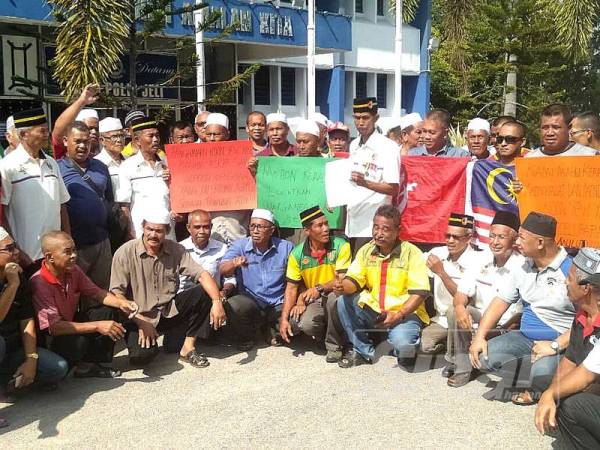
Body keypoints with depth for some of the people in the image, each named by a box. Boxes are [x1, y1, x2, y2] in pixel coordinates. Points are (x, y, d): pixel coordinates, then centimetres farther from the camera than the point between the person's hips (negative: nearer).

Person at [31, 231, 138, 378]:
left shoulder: (73, 271, -7)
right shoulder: (39, 283, -28)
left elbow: (97, 293, 5)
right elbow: (54, 327, -32)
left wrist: (121, 302, -16)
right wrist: (97, 326, -35)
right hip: (50, 339, -8)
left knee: (112, 311, -5)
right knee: (79, 341, -36)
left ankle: (91, 362, -4)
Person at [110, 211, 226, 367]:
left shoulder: (176, 250, -1)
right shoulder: (125, 253, -11)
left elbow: (202, 275, -10)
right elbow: (117, 294, -13)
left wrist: (217, 301, -28)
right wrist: (141, 322, -22)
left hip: (170, 311, 4)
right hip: (139, 317, -4)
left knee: (205, 292, -17)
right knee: (142, 355, -31)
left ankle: (188, 348, -7)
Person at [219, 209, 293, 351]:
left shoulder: (286, 247, -1)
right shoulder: (240, 245, -3)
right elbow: (222, 271, -17)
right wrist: (234, 264, -41)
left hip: (278, 305, 1)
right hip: (250, 301, -1)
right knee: (232, 306, -32)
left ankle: (272, 330, 12)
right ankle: (246, 337, 4)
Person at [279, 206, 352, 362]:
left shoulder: (341, 246, -12)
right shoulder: (297, 254, -4)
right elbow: (291, 287, -1)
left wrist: (320, 288, -32)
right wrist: (284, 318, -10)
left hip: (334, 297, -1)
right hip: (313, 302, 2)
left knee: (335, 296, -37)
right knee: (305, 324, -30)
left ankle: (334, 344, -13)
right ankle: (325, 333, 9)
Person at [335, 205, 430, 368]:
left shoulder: (411, 253, -12)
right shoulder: (366, 251, 3)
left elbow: (419, 293, -16)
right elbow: (353, 281, -1)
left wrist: (398, 315, -26)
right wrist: (343, 286, -26)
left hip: (405, 313, -5)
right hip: (372, 310, 5)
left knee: (402, 342, -33)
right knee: (344, 301, -15)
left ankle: (405, 349, 8)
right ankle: (364, 351, 1)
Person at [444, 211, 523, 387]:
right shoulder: (482, 260, 1)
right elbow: (462, 292, 0)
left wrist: (505, 330, -28)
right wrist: (460, 307, -22)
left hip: (508, 327, -4)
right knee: (453, 312, -21)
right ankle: (461, 368, -10)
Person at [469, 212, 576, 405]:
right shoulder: (523, 269, 7)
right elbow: (500, 302, 10)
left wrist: (556, 345, -27)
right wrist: (480, 336, -2)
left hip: (561, 343, -6)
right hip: (525, 338, 6)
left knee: (543, 370, -37)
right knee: (481, 356, -13)